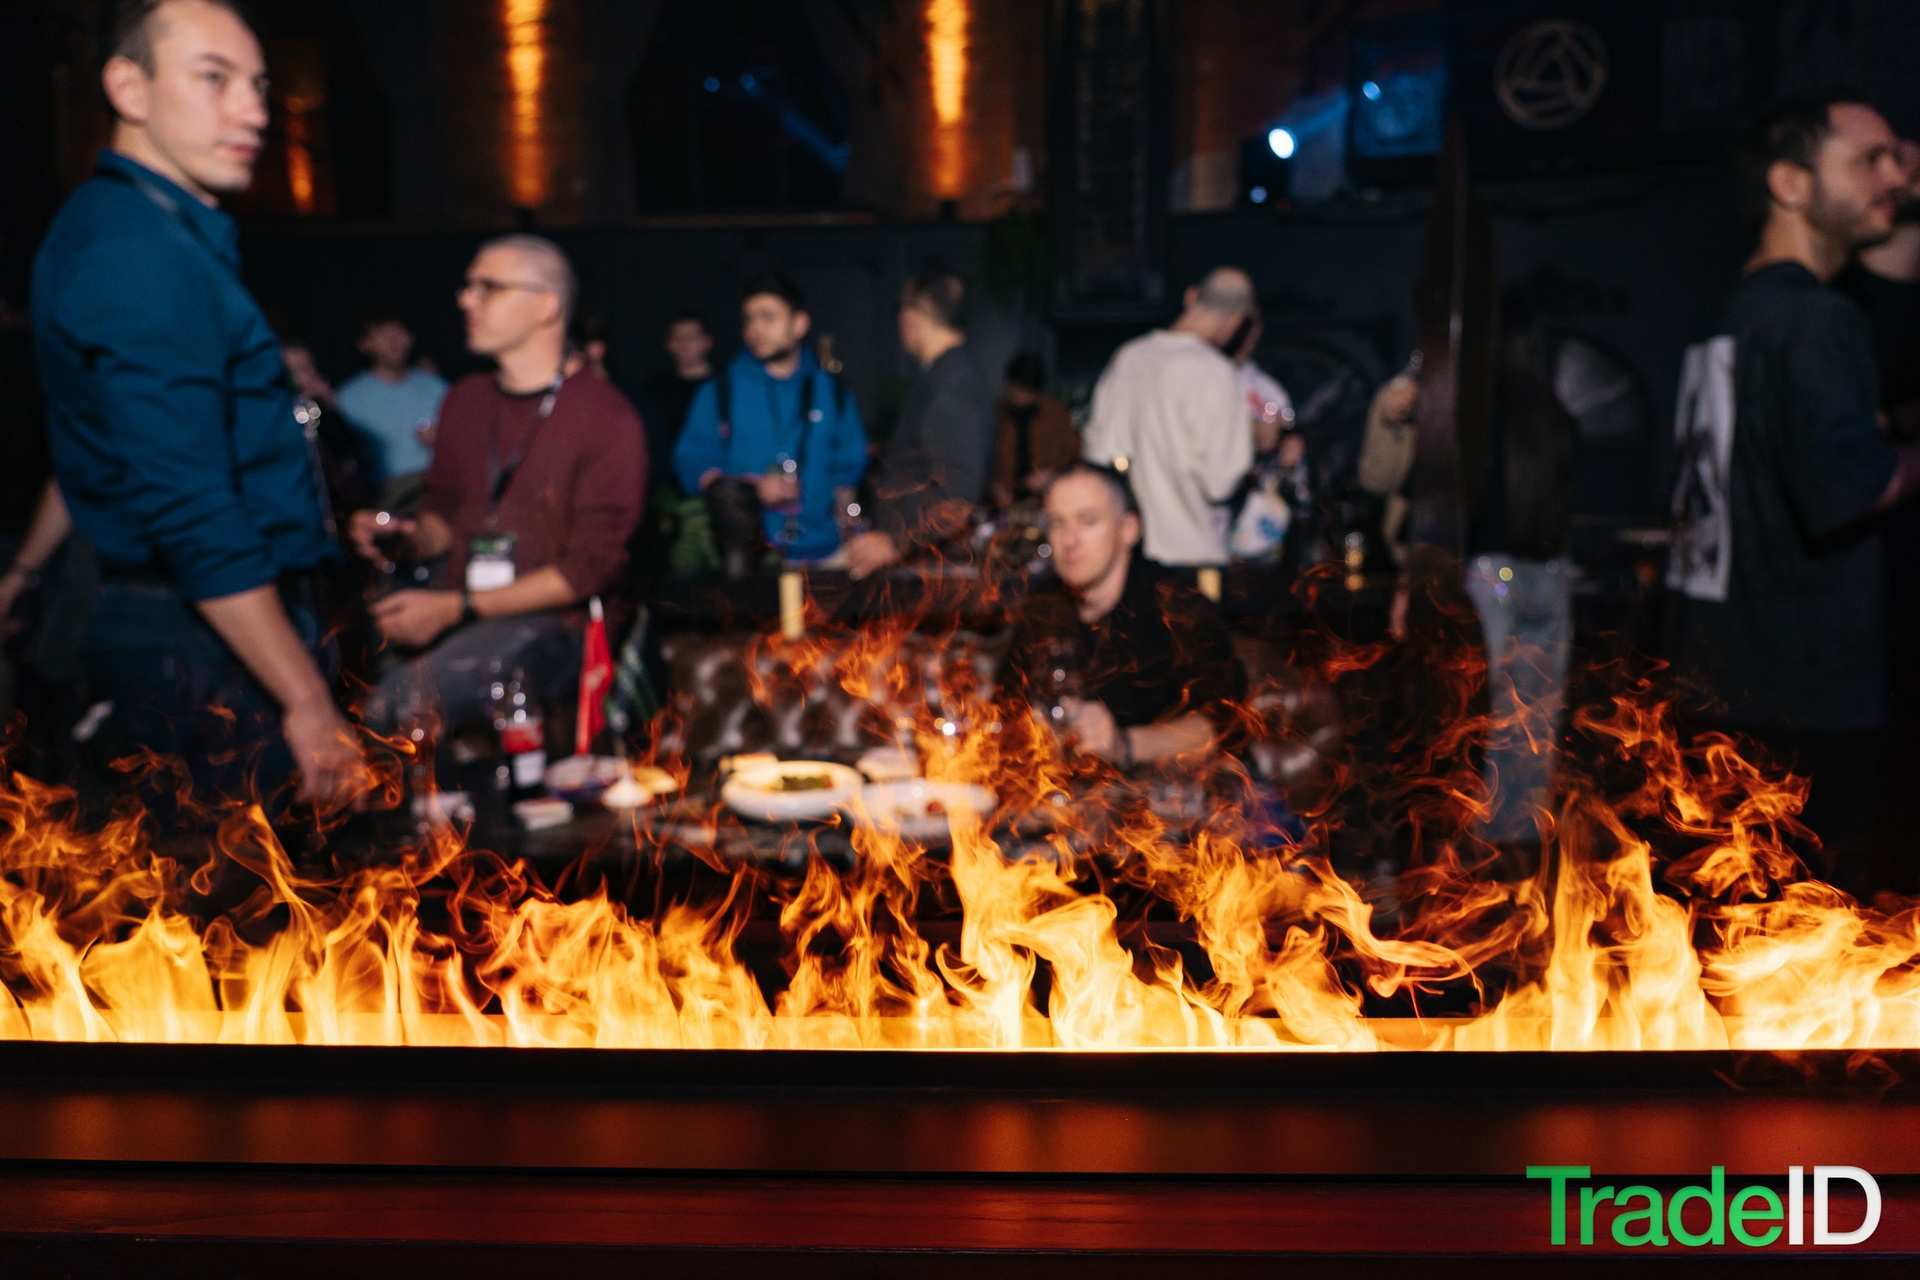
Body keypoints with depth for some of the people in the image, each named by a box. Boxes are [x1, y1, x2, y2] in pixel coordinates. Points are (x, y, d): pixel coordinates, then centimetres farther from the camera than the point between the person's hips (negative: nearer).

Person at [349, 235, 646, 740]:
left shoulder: (606, 416, -5)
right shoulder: (464, 400, 17)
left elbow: (592, 565, -10)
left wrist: (455, 608, -14)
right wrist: (413, 536, 3)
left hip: (552, 624, -6)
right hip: (456, 618, 6)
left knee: (400, 700, -32)